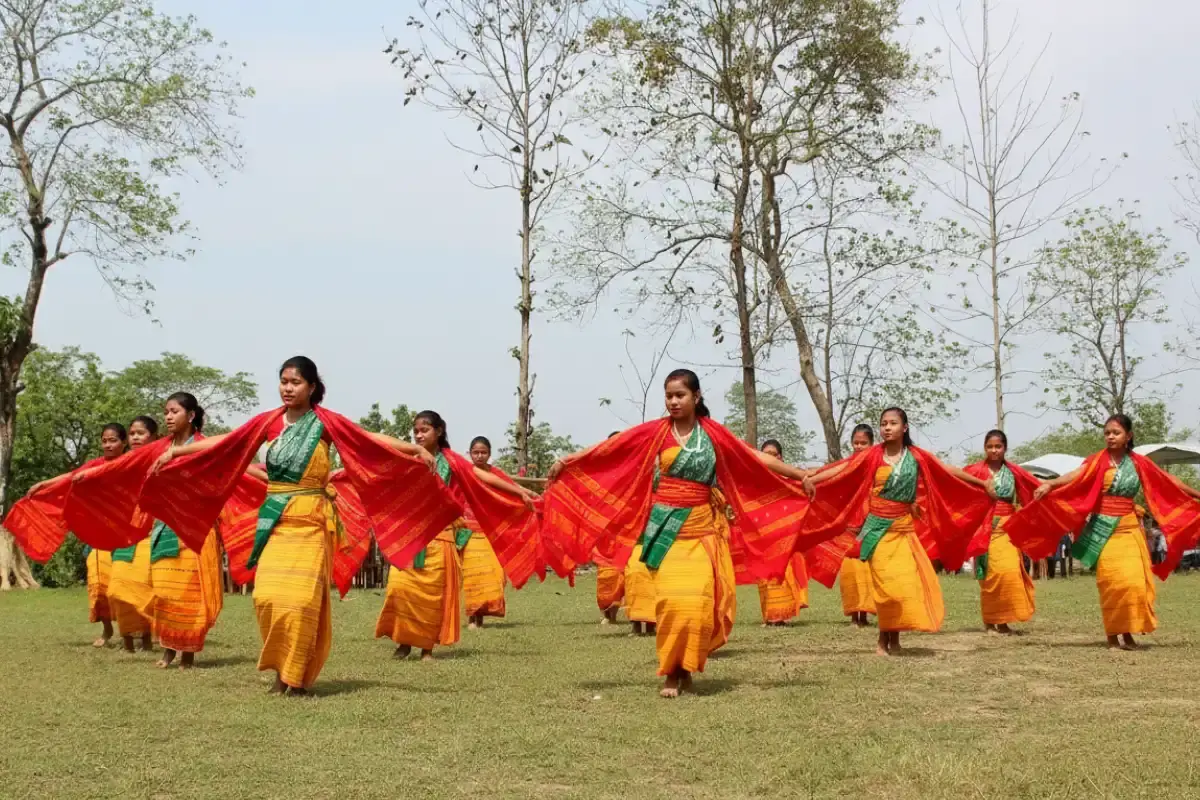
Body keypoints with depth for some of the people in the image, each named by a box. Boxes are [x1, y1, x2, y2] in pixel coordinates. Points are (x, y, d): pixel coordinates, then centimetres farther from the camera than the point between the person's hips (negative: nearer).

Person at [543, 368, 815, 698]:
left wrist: (798, 474, 2)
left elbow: (755, 458, 5)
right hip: (666, 528, -1)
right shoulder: (654, 431, 1)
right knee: (672, 600, -10)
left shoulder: (713, 433, 4)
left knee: (699, 599, -6)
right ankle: (670, 671, 3)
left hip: (703, 528, 1)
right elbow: (609, 448, -4)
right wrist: (567, 461, -11)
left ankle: (686, 666, 11)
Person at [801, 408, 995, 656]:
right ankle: (884, 639, 2)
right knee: (887, 583, -8)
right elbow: (842, 469, -13)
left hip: (904, 528, 3)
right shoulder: (873, 455, -4)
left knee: (906, 582, -1)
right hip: (879, 528, -3)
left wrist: (982, 483, 16)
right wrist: (812, 479, -26)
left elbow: (948, 471, 10)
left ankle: (893, 637, 11)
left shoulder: (916, 456, 3)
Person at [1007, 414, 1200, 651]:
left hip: (1130, 528, 3)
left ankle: (1127, 631, 10)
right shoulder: (1099, 460, -5)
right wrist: (1049, 484, -40)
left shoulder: (1138, 462, 7)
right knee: (1113, 581, -7)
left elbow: (1167, 482, 14)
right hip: (1105, 528, -3)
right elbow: (1077, 475, -22)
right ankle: (1112, 634, 1)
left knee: (1134, 580, -2)